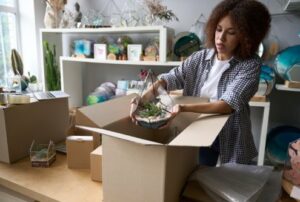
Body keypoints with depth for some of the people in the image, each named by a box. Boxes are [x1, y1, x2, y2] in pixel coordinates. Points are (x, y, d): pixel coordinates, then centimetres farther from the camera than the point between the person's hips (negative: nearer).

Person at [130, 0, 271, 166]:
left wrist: (184, 108, -38)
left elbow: (229, 104, -27)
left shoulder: (250, 65, -15)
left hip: (231, 140, -2)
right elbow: (170, 78, -14)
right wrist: (143, 99, -32)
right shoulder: (200, 57, -4)